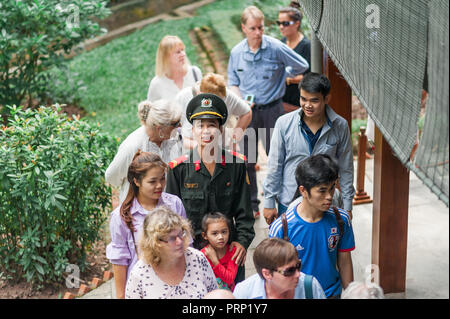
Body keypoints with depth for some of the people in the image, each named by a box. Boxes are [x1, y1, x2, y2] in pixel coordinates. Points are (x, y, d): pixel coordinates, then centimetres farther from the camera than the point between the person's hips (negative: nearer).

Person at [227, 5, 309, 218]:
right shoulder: (236, 52, 1)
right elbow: (233, 82, 11)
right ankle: (251, 206, 20)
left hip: (271, 109, -3)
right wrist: (240, 100, -6)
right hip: (247, 111, 3)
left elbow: (302, 66, 3)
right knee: (247, 160, 7)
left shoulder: (276, 48, -9)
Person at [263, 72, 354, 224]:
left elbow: (346, 169, 2)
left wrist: (347, 206, 5)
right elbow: (274, 166, -2)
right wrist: (269, 203, 0)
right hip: (288, 204, 0)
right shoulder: (284, 123, -9)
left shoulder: (340, 126, -7)